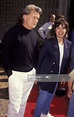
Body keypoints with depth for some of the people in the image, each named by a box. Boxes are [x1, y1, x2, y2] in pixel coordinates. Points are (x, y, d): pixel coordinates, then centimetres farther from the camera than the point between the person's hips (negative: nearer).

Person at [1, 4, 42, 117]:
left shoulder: (34, 34, 8)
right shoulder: (13, 32, -12)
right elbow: (4, 52, -11)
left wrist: (36, 71, 11)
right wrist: (9, 72, -12)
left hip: (31, 73, 6)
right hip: (16, 73, -5)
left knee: (23, 101, 15)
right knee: (15, 103, 1)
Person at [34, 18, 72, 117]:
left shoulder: (69, 44, -2)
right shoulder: (48, 42, -15)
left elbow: (67, 61, 7)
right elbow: (40, 59, -10)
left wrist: (64, 75, 7)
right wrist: (37, 74, -10)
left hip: (57, 76, 5)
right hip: (46, 75, -5)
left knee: (50, 96, 21)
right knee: (43, 97, 1)